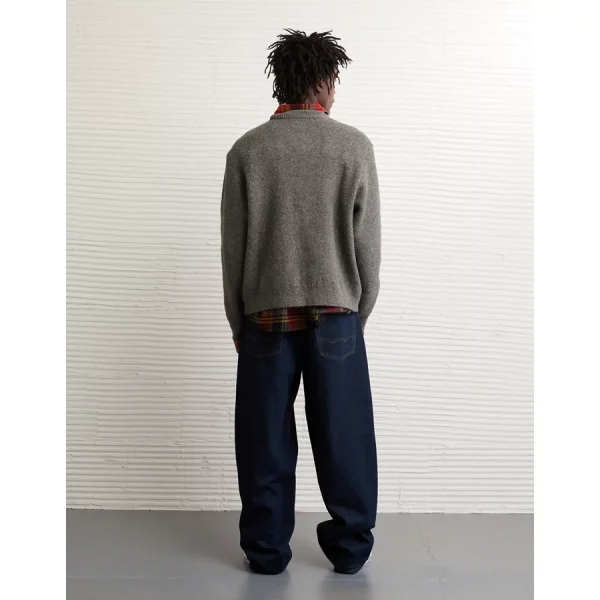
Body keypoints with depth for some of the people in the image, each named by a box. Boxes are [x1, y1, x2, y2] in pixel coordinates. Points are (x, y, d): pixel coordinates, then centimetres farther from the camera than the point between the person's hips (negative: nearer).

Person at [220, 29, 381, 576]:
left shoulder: (247, 151, 0)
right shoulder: (354, 146, -3)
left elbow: (232, 246, 1)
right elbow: (368, 242, -2)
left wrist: (238, 322, 11)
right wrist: (359, 313, 10)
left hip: (266, 319, 1)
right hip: (335, 316, 0)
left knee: (266, 441, 10)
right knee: (343, 437, 11)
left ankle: (267, 550, 21)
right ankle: (351, 547, 22)